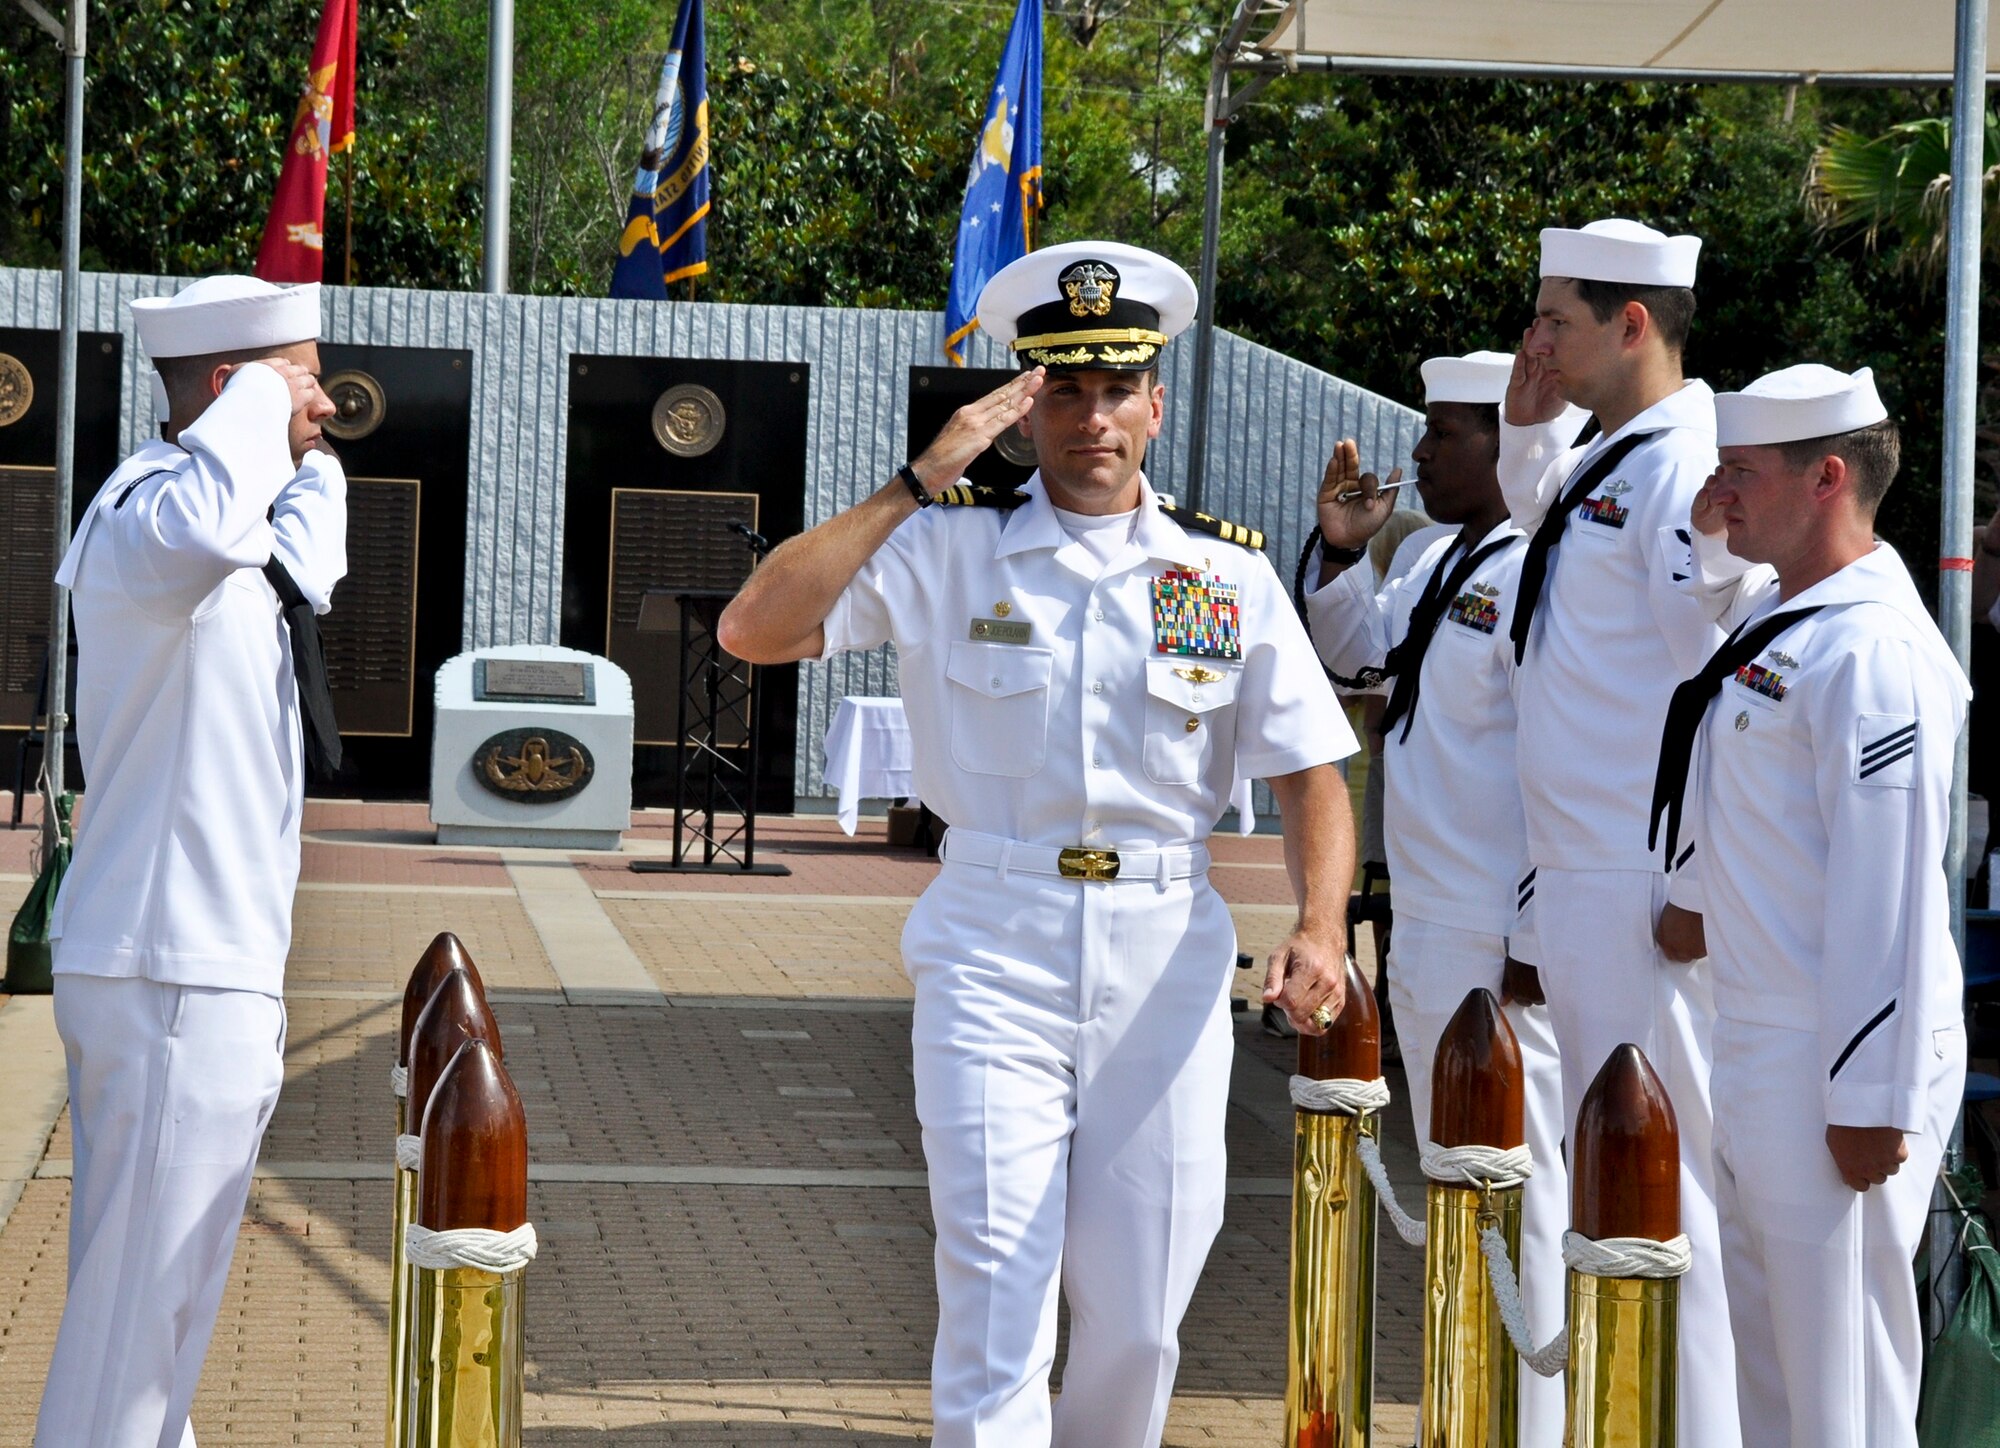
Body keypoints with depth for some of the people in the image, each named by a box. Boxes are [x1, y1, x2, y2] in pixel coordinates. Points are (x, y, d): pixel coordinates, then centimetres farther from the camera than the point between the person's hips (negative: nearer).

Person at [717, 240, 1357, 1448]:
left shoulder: (1230, 572, 5)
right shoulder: (949, 547, 0)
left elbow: (1310, 771, 5)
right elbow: (754, 629, -10)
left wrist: (1322, 929, -13)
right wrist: (921, 480, -11)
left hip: (1167, 956, 2)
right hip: (995, 952, -2)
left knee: (1141, 1315, 8)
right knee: (996, 1300, -8)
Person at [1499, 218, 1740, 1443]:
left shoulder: (1688, 469, -17)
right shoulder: (1604, 458, 13)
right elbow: (1546, 530, 36)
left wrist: (1696, 893, -20)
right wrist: (1531, 422, 18)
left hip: (1642, 895, -10)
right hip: (1574, 877, 10)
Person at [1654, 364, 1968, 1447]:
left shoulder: (1875, 652, -17)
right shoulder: (1769, 618, 11)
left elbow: (1889, 892, -21)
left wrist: (1874, 1102, -21)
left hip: (1836, 1072, -10)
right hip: (1756, 1052, 10)